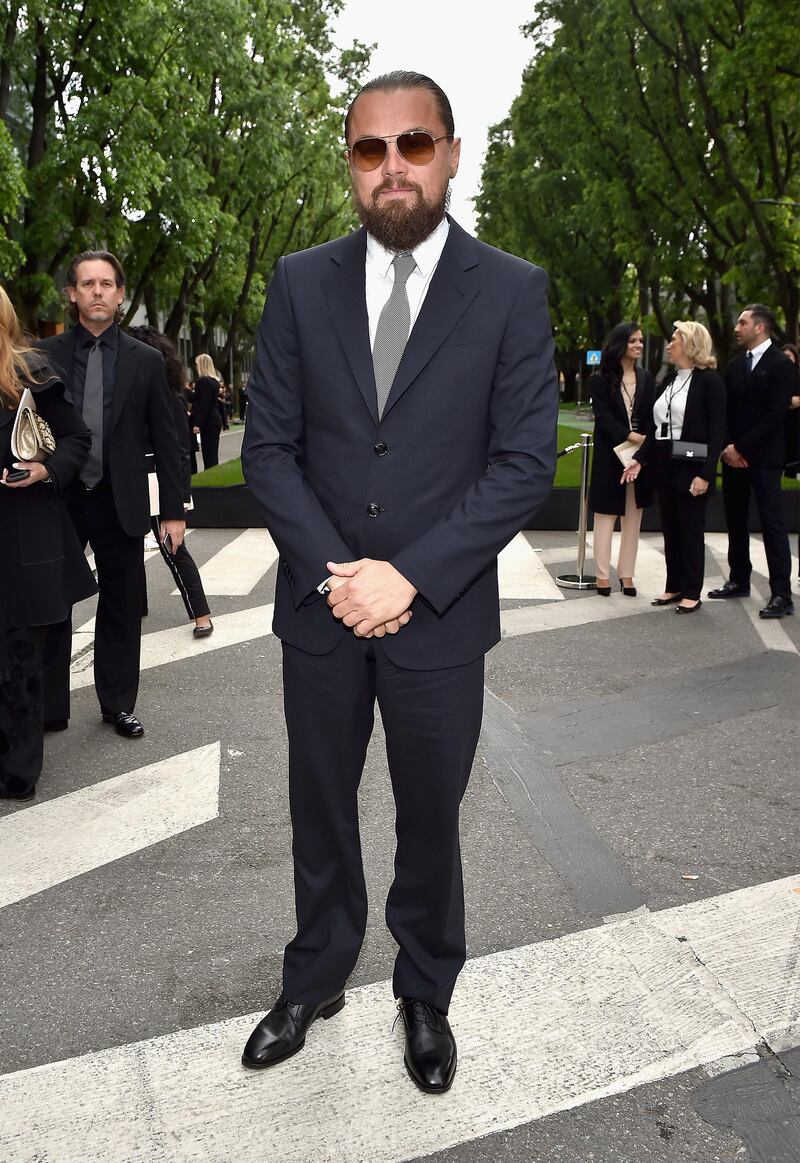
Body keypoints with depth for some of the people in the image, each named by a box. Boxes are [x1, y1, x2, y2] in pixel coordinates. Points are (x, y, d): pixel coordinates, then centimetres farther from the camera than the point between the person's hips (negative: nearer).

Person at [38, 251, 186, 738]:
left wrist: (174, 510, 0)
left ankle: (118, 704, 24)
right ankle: (50, 709, 19)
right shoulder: (45, 355, 2)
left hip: (121, 502, 0)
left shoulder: (146, 360, 3)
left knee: (122, 608, 9)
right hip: (58, 499, 0)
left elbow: (165, 440, 3)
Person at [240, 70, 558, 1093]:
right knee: (320, 812, 17)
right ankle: (316, 979, 40)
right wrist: (331, 572, -13)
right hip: (319, 613, 2)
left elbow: (526, 461, -9)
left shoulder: (512, 291, -5)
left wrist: (410, 577, -16)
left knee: (430, 819, 15)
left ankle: (425, 994, 38)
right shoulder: (301, 282, 1)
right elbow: (268, 444, -1)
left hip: (440, 617, -2)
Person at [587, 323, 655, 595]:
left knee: (633, 518, 6)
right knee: (606, 516, 2)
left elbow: (652, 417, 2)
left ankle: (626, 575, 12)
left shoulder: (646, 379, 9)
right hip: (609, 456, -3)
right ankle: (603, 575, 9)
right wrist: (631, 436, -21)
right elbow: (604, 417, -10)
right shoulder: (601, 381, -2)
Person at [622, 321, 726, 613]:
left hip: (690, 468, -7)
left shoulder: (709, 381, -9)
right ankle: (674, 587, 21)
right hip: (664, 466, 7)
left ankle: (692, 593, 10)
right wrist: (640, 458, 4)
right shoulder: (669, 380, 13)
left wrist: (705, 474, -18)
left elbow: (716, 432, -13)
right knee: (670, 530, 11)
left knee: (690, 531, 1)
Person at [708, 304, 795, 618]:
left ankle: (781, 595, -8)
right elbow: (726, 410, 13)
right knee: (735, 521, 11)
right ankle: (739, 581, 22)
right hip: (733, 455, 7)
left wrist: (741, 447, -15)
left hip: (763, 457, -7)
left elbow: (775, 414, -14)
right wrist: (727, 447, -2)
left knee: (772, 523, -8)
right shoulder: (735, 366, 14)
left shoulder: (781, 365, -6)